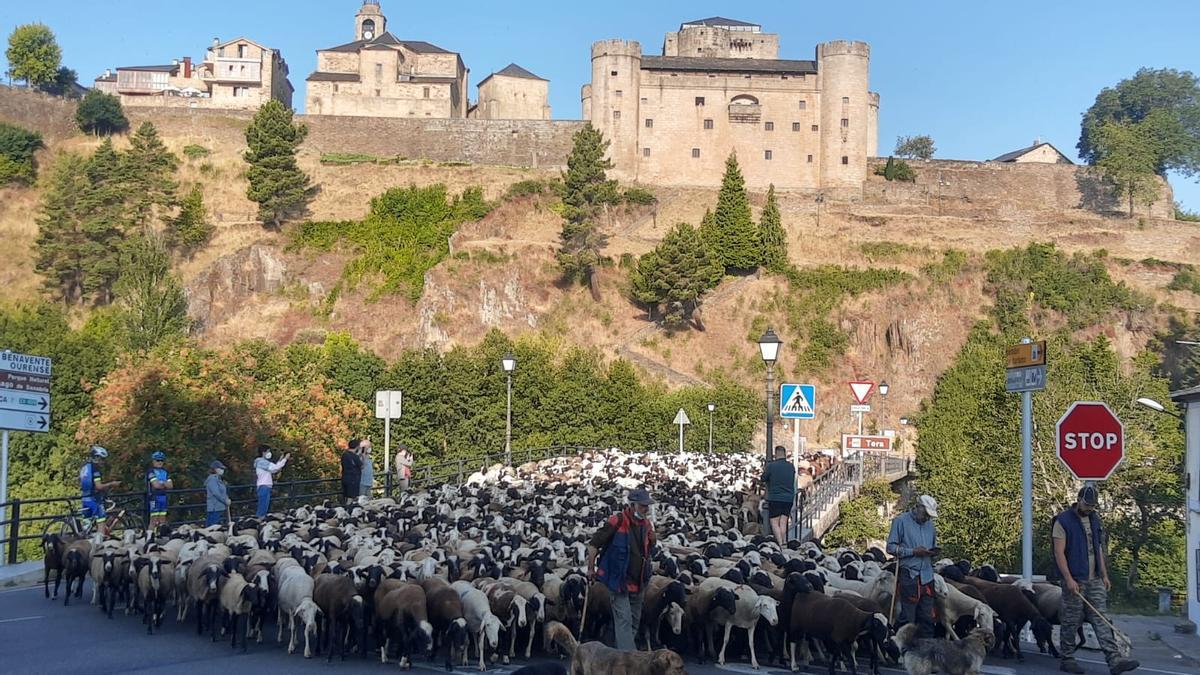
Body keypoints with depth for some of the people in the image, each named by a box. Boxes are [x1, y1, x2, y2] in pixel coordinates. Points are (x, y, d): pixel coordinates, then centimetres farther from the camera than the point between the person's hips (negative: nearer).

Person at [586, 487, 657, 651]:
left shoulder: (647, 524, 6)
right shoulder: (616, 522, -17)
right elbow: (594, 544, -11)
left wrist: (652, 541, 3)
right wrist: (591, 568, -7)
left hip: (639, 582, 7)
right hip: (619, 580, -7)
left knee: (635, 621, 16)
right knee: (624, 620, -11)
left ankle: (624, 650, 31)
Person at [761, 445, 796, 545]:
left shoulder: (771, 466, -9)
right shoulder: (791, 466, 5)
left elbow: (763, 480, 0)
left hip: (774, 498, -4)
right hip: (789, 498, 4)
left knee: (774, 522, 0)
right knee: (783, 523, 9)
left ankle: (780, 543, -10)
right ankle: (784, 542, 6)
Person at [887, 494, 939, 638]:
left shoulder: (929, 524, 16)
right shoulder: (901, 521, -2)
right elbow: (891, 547, -5)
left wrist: (933, 551, 1)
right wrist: (913, 552, -15)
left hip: (927, 575, 5)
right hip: (909, 574, -5)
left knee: (927, 617, 4)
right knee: (908, 617, -2)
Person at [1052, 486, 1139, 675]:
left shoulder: (1095, 520, 14)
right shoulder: (1063, 521, -9)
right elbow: (1059, 553, -13)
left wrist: (1104, 575, 15)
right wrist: (1069, 579, -18)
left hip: (1095, 581, 6)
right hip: (1074, 581, -6)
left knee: (1102, 621, 0)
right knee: (1071, 622, 0)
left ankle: (1114, 660, -6)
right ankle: (1067, 659, 11)